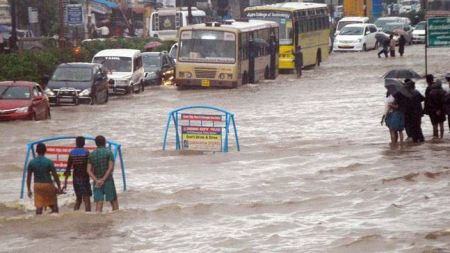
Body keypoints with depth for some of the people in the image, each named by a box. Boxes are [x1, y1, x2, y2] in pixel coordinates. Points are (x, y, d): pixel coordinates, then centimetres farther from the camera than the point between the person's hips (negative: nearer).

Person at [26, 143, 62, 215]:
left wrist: (29, 190, 10)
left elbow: (28, 177, 2)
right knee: (53, 204, 12)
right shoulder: (49, 162, -10)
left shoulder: (31, 162, -1)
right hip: (48, 185, -2)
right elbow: (55, 176, -9)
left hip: (37, 186, 2)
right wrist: (59, 187, -1)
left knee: (39, 206, 4)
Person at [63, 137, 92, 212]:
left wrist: (65, 182, 6)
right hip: (84, 178, -5)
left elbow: (68, 168, 4)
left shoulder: (71, 153, 4)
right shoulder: (86, 152, -8)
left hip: (75, 179, 5)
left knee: (78, 199, 18)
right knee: (86, 200, -7)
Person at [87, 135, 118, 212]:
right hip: (108, 181, -3)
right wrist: (103, 179, -17)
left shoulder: (92, 155, 6)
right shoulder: (108, 152, -4)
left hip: (97, 183, 3)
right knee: (114, 203, 7)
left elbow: (89, 171, -3)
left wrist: (97, 181, -14)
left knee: (99, 206, -2)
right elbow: (110, 168, -15)